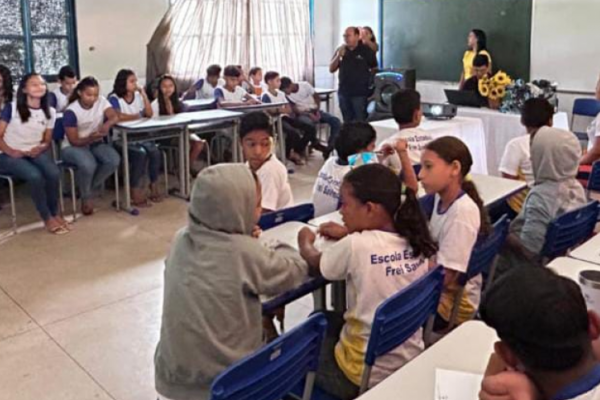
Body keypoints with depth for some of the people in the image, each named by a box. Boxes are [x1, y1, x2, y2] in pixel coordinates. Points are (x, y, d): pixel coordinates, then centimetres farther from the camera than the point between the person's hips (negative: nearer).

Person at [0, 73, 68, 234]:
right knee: (35, 176, -32)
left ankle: (55, 213, -6)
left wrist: (41, 148, -10)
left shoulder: (50, 112, 6)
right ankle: (47, 218, -14)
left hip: (35, 152, 4)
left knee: (54, 173, -28)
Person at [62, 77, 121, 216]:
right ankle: (86, 197, -7)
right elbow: (74, 141, -16)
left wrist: (108, 124, -43)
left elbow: (115, 116, -20)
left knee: (114, 160, -27)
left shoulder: (101, 101, -6)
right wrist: (90, 138, -36)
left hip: (96, 144, 5)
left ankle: (89, 189, -4)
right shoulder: (71, 111, -18)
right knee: (88, 165, -37)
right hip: (73, 147, -4)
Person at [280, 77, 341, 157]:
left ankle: (330, 148, -19)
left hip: (315, 111, 3)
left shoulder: (305, 85, -4)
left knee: (336, 121, -19)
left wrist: (317, 111, -12)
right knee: (309, 124, -40)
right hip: (302, 114, -3)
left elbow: (317, 97, 2)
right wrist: (309, 114, -25)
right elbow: (295, 110, -12)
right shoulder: (287, 95, -7)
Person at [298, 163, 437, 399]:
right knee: (328, 321, 27)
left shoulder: (355, 246, -25)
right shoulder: (415, 241, -9)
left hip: (366, 374, -6)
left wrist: (305, 243, 17)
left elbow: (315, 264, -2)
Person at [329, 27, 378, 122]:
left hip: (360, 93, -4)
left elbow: (374, 69, 2)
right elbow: (331, 70, 6)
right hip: (343, 93, 4)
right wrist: (338, 56, -9)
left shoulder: (366, 50, -3)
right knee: (347, 122, 11)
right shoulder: (340, 50, 8)